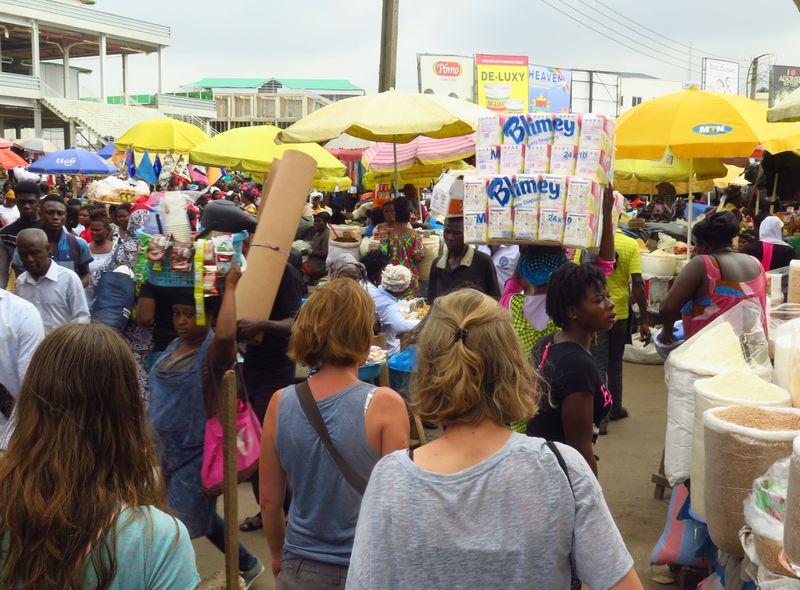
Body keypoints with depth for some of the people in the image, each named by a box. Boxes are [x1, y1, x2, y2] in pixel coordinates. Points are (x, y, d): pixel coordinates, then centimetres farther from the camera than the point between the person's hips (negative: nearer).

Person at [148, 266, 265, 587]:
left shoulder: (213, 351, -18)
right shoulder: (174, 347, 7)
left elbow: (226, 335, -42)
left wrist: (230, 287, -33)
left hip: (195, 455, -8)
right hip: (167, 451, 8)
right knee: (201, 519, 20)